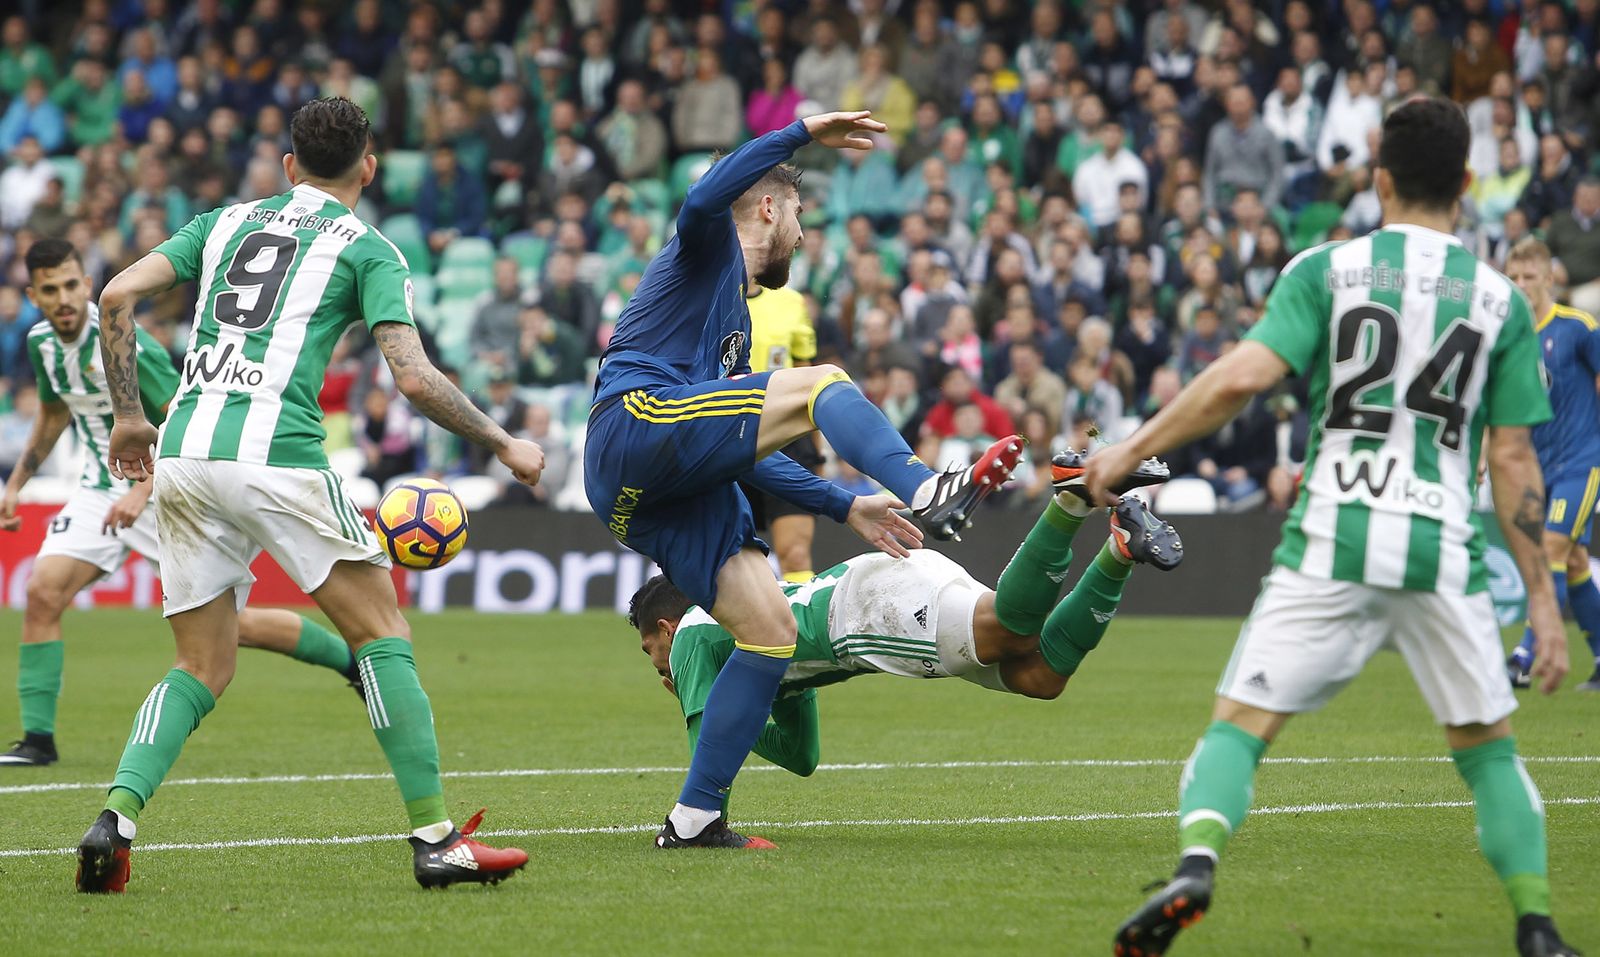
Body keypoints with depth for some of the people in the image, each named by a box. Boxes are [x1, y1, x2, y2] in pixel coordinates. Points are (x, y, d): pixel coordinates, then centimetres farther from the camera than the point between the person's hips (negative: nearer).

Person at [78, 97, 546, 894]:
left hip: (183, 456, 5)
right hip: (276, 453, -5)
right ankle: (434, 839, 3)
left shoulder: (225, 222, 21)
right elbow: (414, 378, -3)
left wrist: (129, 417, 19)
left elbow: (116, 296, 12)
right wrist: (503, 444, 10)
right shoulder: (367, 248, 8)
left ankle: (115, 819, -8)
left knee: (202, 668, 13)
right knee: (383, 633, 7)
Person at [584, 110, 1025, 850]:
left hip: (668, 492, 9)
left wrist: (845, 507, 29)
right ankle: (925, 493, -42)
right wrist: (802, 135, -15)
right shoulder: (708, 253, 12)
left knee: (772, 630, -2)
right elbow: (705, 200, -14)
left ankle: (694, 818, -1)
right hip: (637, 421, -9)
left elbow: (744, 452, 37)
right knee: (821, 385, -19)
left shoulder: (737, 327, 37)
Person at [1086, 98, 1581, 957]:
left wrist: (1130, 450, -2)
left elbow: (1243, 376, -10)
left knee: (1239, 723, -1)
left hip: (1332, 541, -1)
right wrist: (1541, 596, 10)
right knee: (1487, 746, 17)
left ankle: (1196, 863, -27)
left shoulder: (1326, 269, 3)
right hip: (1444, 549, 2)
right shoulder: (1499, 299, 8)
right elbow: (1512, 459, 5)